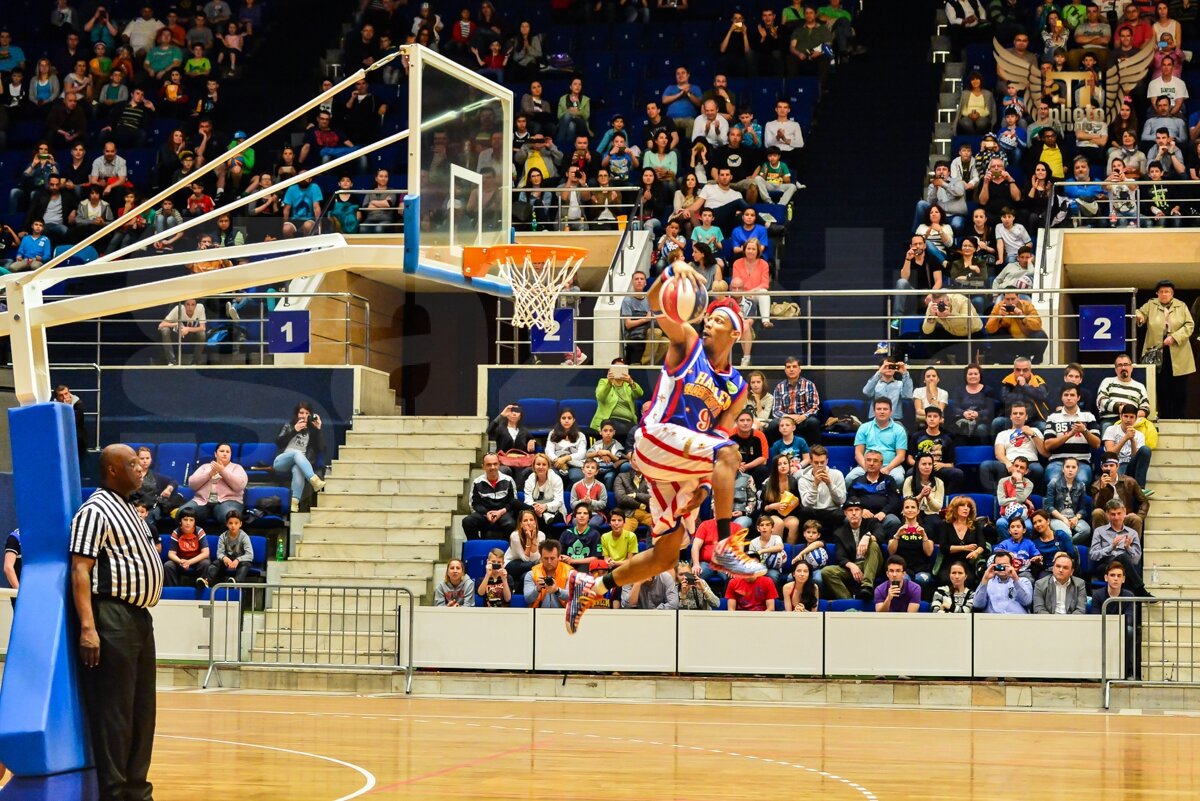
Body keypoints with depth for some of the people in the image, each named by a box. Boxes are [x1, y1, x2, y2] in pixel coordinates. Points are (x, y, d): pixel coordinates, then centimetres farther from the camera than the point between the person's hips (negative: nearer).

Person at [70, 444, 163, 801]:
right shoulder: (95, 511, -12)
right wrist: (87, 627, -27)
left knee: (142, 710, 13)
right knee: (113, 711, -6)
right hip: (112, 618, -10)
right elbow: (80, 571, -19)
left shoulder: (128, 509, 18)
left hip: (139, 617, 10)